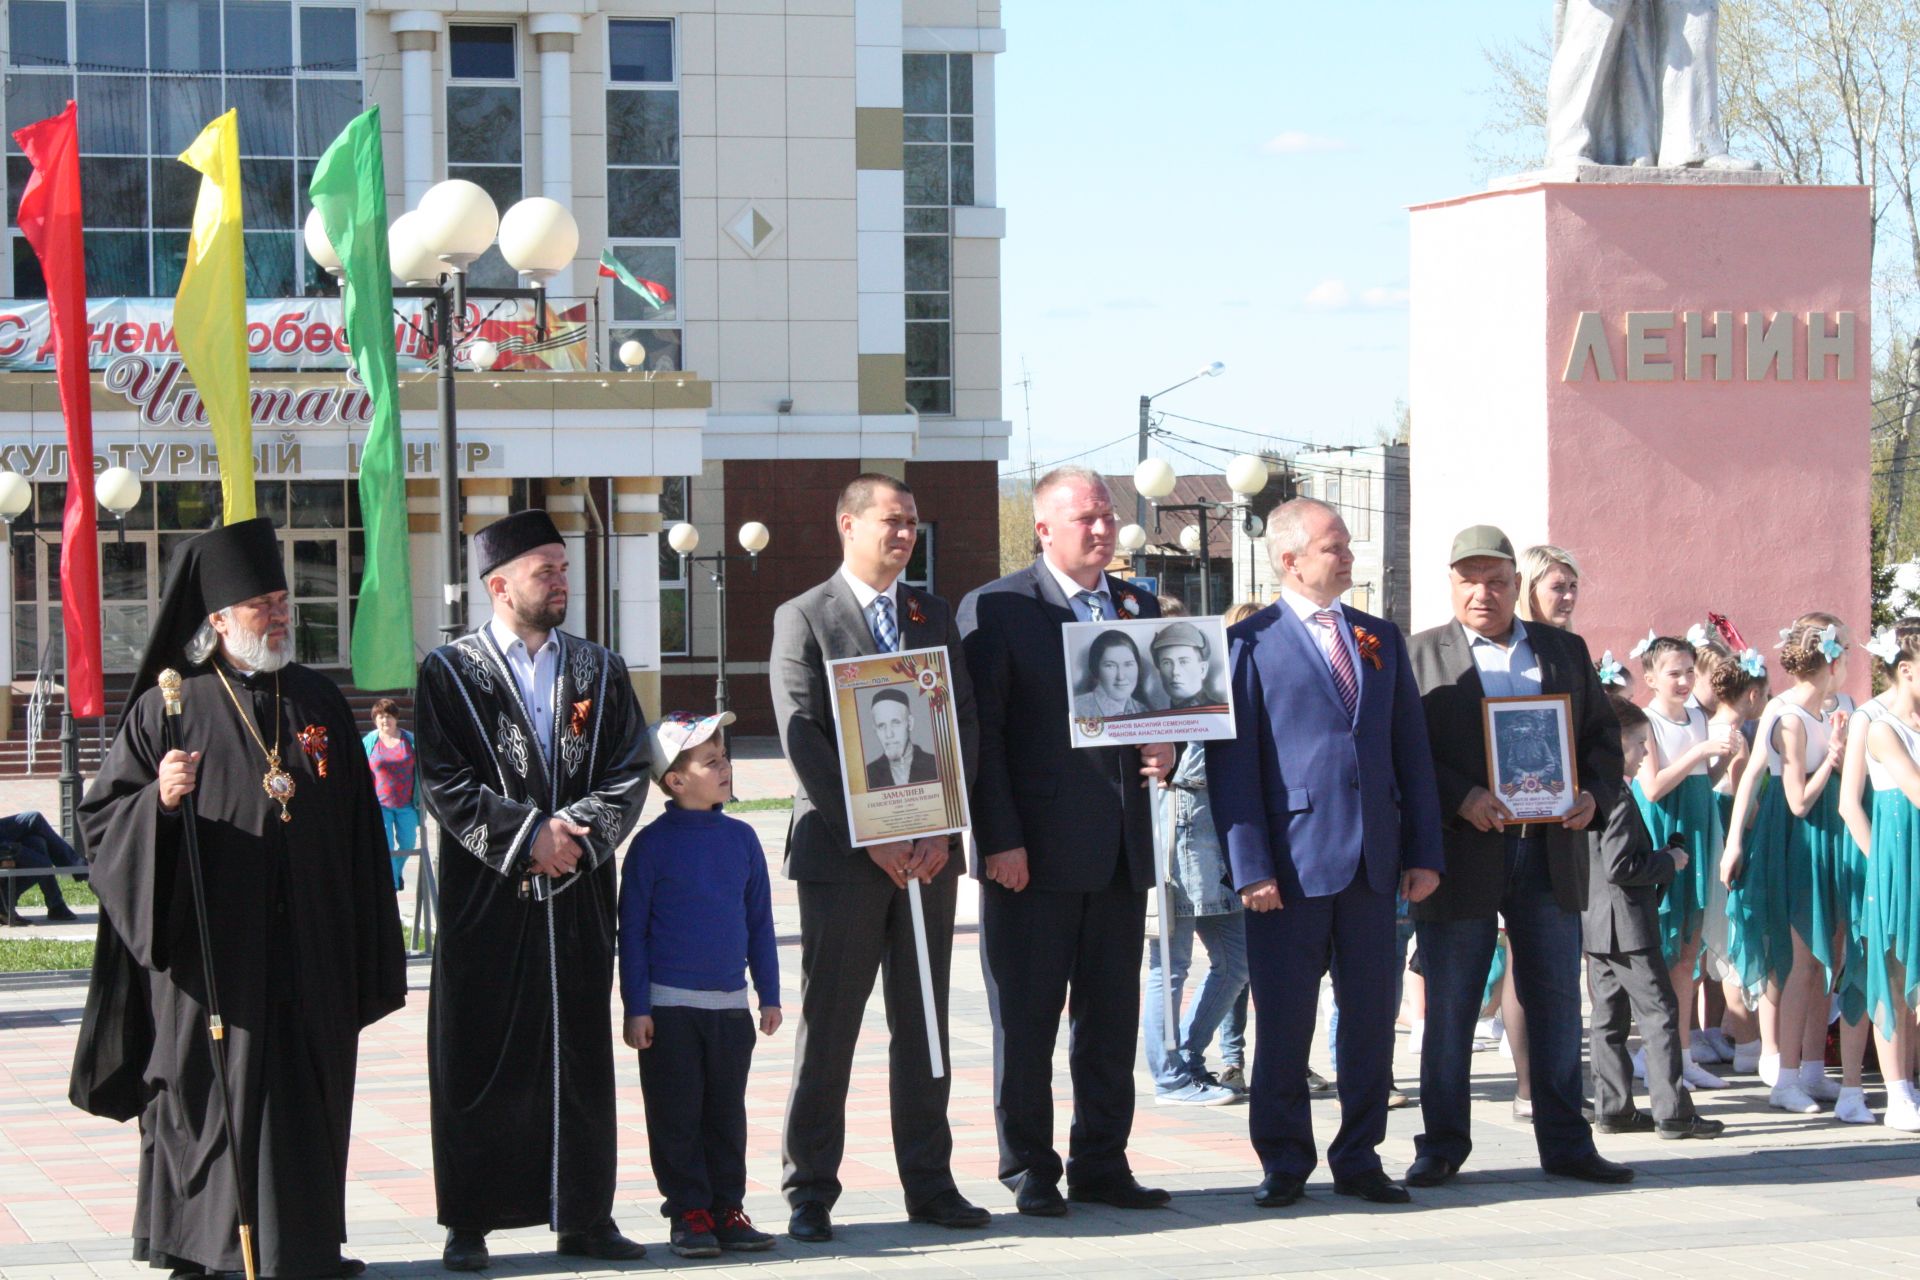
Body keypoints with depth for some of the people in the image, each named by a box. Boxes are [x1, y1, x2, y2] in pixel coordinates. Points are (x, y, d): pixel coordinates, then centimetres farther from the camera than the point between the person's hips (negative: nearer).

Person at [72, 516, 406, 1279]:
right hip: (213, 953, -4)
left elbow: (358, 831, 12)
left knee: (308, 1097, 7)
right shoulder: (168, 708, -1)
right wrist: (159, 801, -24)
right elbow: (101, 816, -3)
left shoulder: (319, 702, 10)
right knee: (214, 1101, -1)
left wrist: (366, 953, 9)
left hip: (309, 958, 4)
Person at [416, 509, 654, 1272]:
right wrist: (525, 835, -15)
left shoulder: (600, 672, 12)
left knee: (580, 1056, 6)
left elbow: (630, 772, 5)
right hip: (484, 897, -3)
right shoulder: (449, 672, 2)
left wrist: (580, 835, -12)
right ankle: (468, 1224, 6)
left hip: (578, 897, 3)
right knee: (478, 1059, -1)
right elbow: (445, 781, -6)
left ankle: (584, 1216, 13)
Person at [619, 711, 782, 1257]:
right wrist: (636, 1007, -8)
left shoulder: (741, 838, 6)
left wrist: (769, 993, 11)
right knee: (677, 1116, 1)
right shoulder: (653, 843, -7)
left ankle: (728, 1209, 16)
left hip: (730, 1003, 4)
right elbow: (632, 930, -5)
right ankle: (689, 1212, 9)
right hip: (669, 1006, -4)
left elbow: (760, 921, 13)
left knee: (727, 1114, 9)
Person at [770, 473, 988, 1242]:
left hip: (929, 852, 4)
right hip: (841, 853, -4)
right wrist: (870, 836, -14)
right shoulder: (803, 619, -1)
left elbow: (964, 725, 8)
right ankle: (810, 1191, 5)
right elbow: (804, 740, -8)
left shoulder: (934, 615, 13)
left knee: (924, 1025, 8)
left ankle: (929, 1183, 13)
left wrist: (941, 831, -5)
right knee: (827, 1026, -1)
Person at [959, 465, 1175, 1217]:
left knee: (1111, 1015, 9)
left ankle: (1101, 1163, 18)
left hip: (1121, 850, 5)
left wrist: (1163, 751, 0)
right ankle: (1029, 1170, 10)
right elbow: (979, 733, -7)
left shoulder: (1139, 607, 14)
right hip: (1035, 851, -5)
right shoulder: (995, 610, -3)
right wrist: (999, 839, -14)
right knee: (1026, 1017, 1)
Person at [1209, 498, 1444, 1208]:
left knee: (1371, 1014, 7)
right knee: (1284, 1018, 1)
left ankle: (1359, 1156, 18)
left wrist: (1424, 851, 7)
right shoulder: (1250, 642, -1)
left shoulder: (1381, 637, 14)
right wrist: (1250, 868, -12)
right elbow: (1231, 764, -6)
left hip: (1373, 859, 5)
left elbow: (1411, 749, 15)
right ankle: (1284, 1162, 13)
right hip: (1293, 859, -5)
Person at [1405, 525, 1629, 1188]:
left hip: (1550, 854, 3)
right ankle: (1442, 1144, 12)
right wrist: (1461, 799, -18)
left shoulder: (1565, 651, 14)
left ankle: (1565, 1142, 15)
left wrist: (1594, 795, -4)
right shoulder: (1421, 655, 3)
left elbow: (1602, 736, 15)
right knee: (1450, 1008, 3)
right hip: (1460, 855, -3)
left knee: (1557, 1003, 7)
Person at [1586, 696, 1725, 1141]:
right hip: (1628, 926, -10)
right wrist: (1669, 862, -10)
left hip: (1596, 925, 10)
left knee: (1609, 1018, 11)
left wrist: (1661, 857, 19)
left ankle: (1612, 1107, 14)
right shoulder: (1620, 797, -18)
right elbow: (1620, 867, -23)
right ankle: (1672, 1111, -4)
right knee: (1659, 1012, -4)